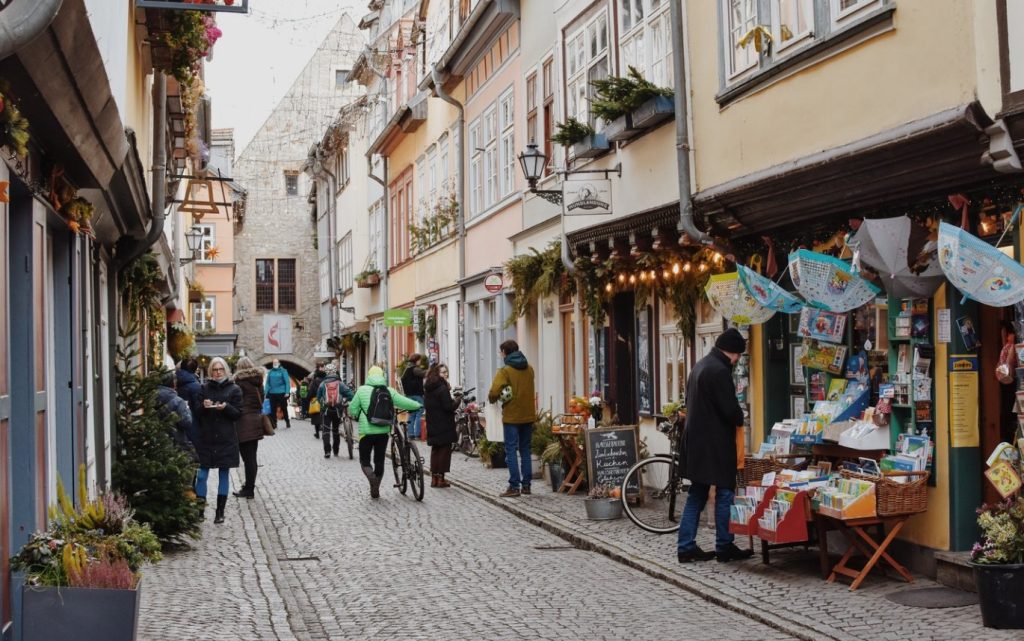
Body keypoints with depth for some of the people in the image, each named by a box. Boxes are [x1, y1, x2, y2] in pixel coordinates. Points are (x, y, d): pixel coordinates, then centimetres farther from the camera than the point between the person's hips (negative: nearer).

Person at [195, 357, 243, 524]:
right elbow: (197, 412, 6)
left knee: (224, 473, 4)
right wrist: (203, 406, -15)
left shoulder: (234, 389, 2)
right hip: (206, 437, 1)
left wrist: (226, 407, -18)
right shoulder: (204, 388, 6)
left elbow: (238, 413, -1)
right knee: (202, 472, -3)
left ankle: (220, 511, 11)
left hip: (226, 439, -1)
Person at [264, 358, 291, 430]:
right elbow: (267, 383, 10)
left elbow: (287, 382, -6)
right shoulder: (270, 372, 8)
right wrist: (266, 392, 1)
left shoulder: (283, 371, -2)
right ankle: (274, 424, 8)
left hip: (281, 393, -3)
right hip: (272, 393, 3)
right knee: (273, 409, 3)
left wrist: (287, 392, -13)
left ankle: (287, 421, 23)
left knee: (284, 408, 6)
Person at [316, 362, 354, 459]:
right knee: (336, 430, 18)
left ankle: (327, 451, -16)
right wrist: (344, 401, 9)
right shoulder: (340, 383, -2)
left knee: (326, 431, -3)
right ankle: (336, 451, 26)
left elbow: (318, 397, 8)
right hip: (337, 410, 1)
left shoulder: (323, 384, 0)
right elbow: (350, 394, -7)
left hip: (326, 410, -1)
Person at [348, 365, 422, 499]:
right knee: (379, 460, 14)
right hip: (383, 431, 2)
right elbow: (404, 402, 3)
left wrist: (356, 415, 21)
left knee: (364, 459, 8)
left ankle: (372, 478, -20)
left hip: (366, 431, -2)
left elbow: (352, 409, -2)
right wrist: (419, 405, 20)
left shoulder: (362, 390, -5)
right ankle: (375, 490, 18)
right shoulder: (389, 391, 1)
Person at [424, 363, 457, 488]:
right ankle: (441, 478, 0)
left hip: (432, 425, 8)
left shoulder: (427, 389, 9)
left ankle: (434, 478, 15)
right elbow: (448, 407, -20)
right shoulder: (442, 388, -16)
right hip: (444, 426, -8)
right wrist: (456, 401, -3)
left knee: (435, 450, 15)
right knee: (445, 451, 0)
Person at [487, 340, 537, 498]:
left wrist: (492, 399, -1)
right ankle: (526, 485, 13)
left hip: (512, 416, -5)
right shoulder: (529, 368, 8)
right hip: (528, 415, 6)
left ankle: (514, 486, -6)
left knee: (511, 451, -2)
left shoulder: (505, 371, -12)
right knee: (525, 451, 12)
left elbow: (494, 392, -21)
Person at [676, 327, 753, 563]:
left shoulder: (700, 366, 13)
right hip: (716, 443, -9)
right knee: (724, 493, 1)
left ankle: (686, 547, 12)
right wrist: (740, 420, 2)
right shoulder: (720, 371, -18)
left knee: (697, 494, 12)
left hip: (696, 441, 9)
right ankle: (724, 547, 7)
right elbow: (731, 410, -21)